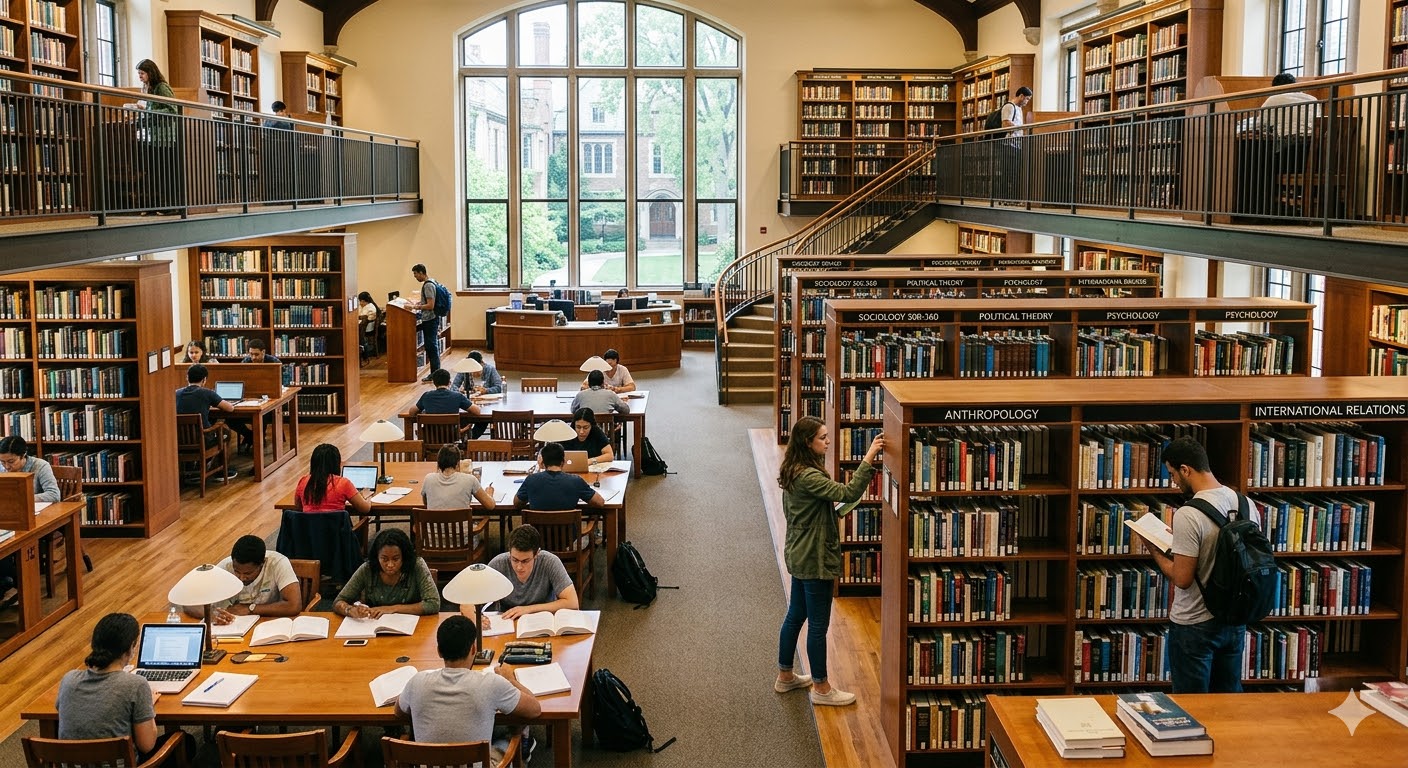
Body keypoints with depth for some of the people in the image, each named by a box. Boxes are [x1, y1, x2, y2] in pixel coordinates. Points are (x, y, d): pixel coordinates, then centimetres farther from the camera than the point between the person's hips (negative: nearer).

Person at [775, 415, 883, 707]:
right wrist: (869, 459, -36)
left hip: (799, 556, 10)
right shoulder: (808, 477, -25)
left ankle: (785, 676, 32)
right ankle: (821, 688, 14)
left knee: (795, 616, 20)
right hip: (814, 560, -10)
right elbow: (848, 493, -33)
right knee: (818, 625, 2)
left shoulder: (794, 472, 6)